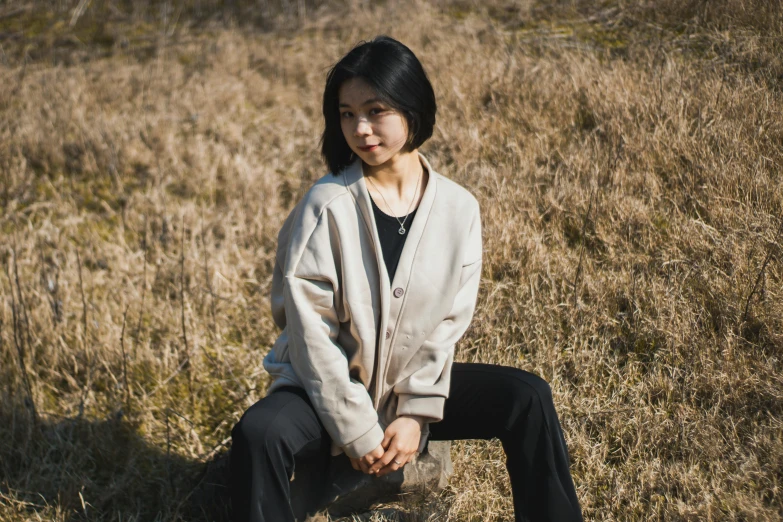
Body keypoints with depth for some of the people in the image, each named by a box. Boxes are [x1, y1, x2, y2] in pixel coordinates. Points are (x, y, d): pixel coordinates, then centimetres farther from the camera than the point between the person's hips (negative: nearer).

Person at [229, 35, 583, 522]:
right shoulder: (327, 206, -16)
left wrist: (418, 414, -11)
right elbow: (312, 331, -16)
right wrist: (357, 431, -17)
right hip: (328, 389, -3)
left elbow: (448, 323, -2)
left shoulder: (459, 208, -6)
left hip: (414, 383, 3)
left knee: (528, 398, -13)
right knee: (259, 433, -33)